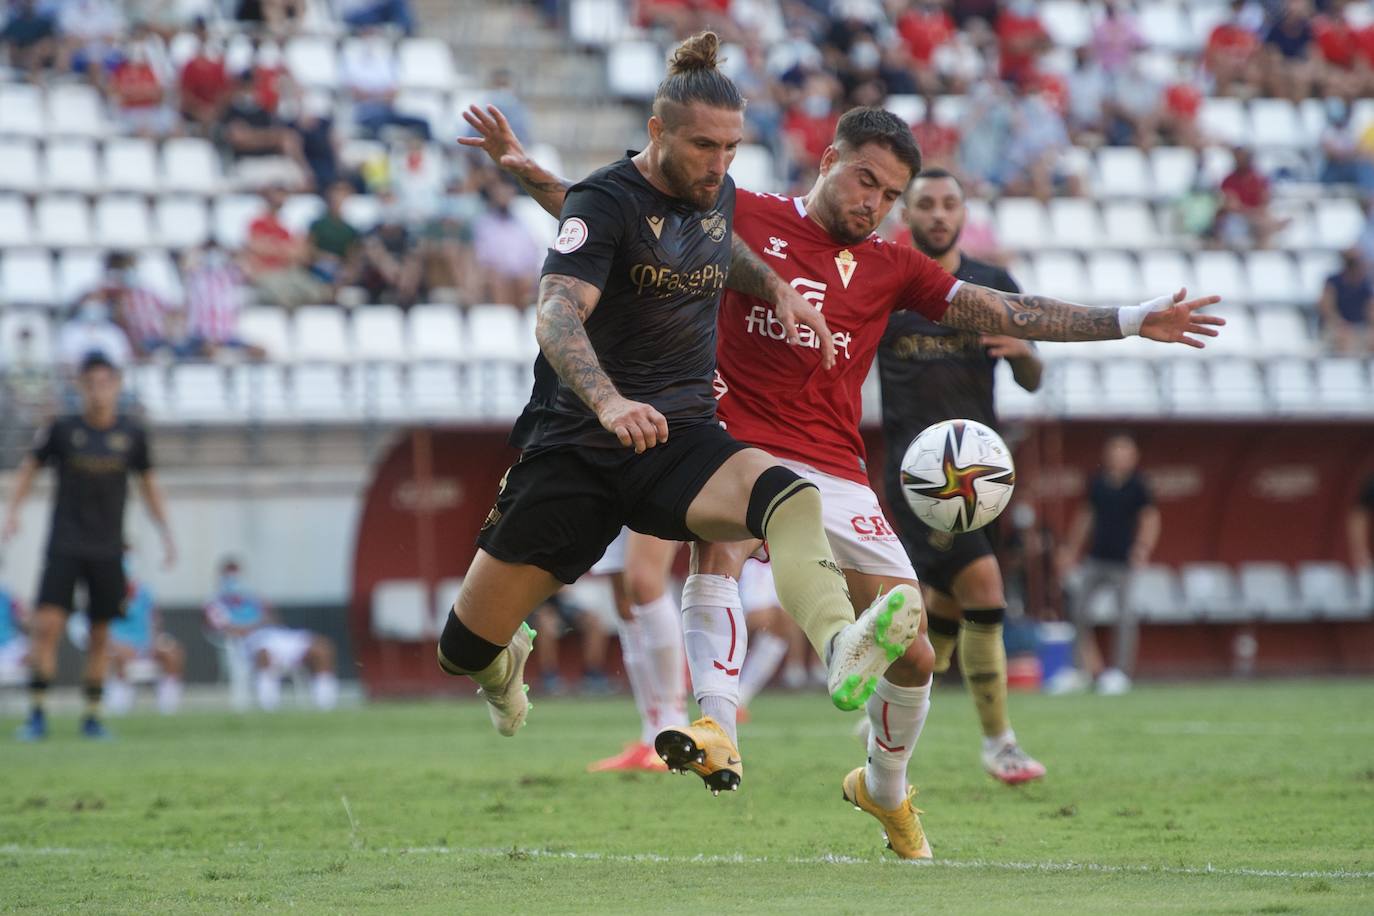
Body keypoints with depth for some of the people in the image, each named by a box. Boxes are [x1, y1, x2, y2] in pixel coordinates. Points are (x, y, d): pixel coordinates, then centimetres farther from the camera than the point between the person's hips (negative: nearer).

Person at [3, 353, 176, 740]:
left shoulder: (132, 433, 2)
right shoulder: (63, 429, -3)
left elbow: (148, 483, 15)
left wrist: (165, 531, 10)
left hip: (108, 549, 2)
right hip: (64, 545, -2)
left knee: (100, 635, 4)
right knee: (47, 624, -13)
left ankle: (92, 716, 15)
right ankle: (38, 714, -7)